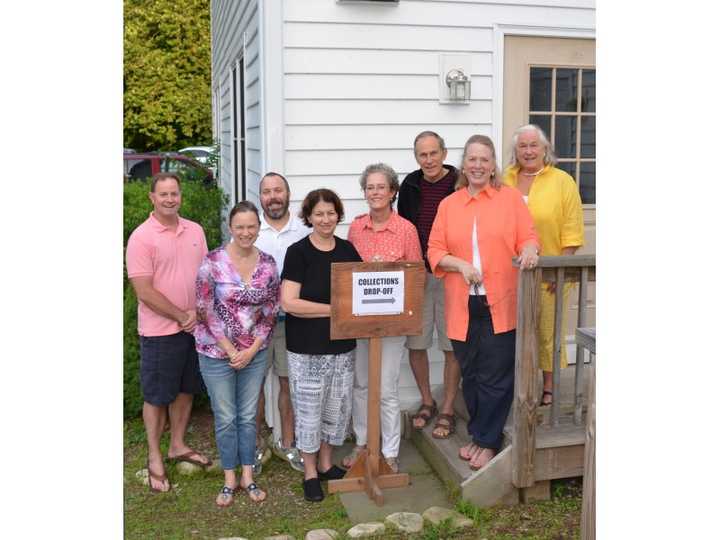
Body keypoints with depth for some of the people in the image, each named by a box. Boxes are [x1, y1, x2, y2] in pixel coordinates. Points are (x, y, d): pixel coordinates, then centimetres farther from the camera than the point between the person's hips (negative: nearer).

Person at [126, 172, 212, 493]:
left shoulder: (195, 231, 4)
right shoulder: (141, 237, -13)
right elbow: (144, 290, -17)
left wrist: (197, 313, -6)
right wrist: (181, 316, -13)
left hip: (194, 326, 6)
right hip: (159, 331, -5)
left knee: (186, 389, 17)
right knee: (156, 396, 7)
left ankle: (178, 446, 35)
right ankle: (154, 458, 22)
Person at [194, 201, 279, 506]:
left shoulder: (268, 264, -3)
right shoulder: (212, 262, -13)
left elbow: (271, 311, 1)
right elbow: (205, 311, -11)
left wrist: (251, 350, -7)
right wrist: (231, 351, -11)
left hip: (255, 353, 3)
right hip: (217, 353, -2)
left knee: (248, 416, 13)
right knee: (226, 418, 9)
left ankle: (248, 478, 27)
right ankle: (230, 480, 25)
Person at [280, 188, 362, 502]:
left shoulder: (347, 250, 5)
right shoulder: (298, 252, -10)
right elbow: (289, 303, -17)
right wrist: (335, 309, -18)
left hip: (342, 346, 5)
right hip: (307, 349, -5)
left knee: (337, 406, 14)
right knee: (309, 409, 6)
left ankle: (326, 463, 34)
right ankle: (310, 473, 23)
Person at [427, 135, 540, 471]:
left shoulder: (511, 197, 5)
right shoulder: (448, 205, 10)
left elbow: (528, 238, 3)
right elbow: (434, 251, 6)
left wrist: (528, 251, -19)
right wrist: (461, 265, -10)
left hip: (500, 305, -2)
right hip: (463, 307, 3)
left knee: (495, 377, 1)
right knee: (470, 376, 13)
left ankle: (487, 442, 18)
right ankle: (479, 435, 30)